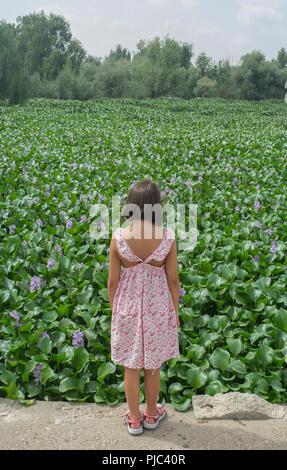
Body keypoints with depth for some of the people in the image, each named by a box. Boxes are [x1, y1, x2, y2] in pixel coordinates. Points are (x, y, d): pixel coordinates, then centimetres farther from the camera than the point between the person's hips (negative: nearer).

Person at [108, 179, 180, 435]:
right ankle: (151, 414, 40)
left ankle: (134, 419, 34)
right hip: (158, 309, 0)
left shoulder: (118, 238, -18)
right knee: (153, 366, 21)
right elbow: (173, 280, -9)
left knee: (131, 368, 18)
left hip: (127, 309, 0)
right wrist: (175, 312, 6)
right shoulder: (167, 238, -17)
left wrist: (114, 311, 7)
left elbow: (112, 281, -10)